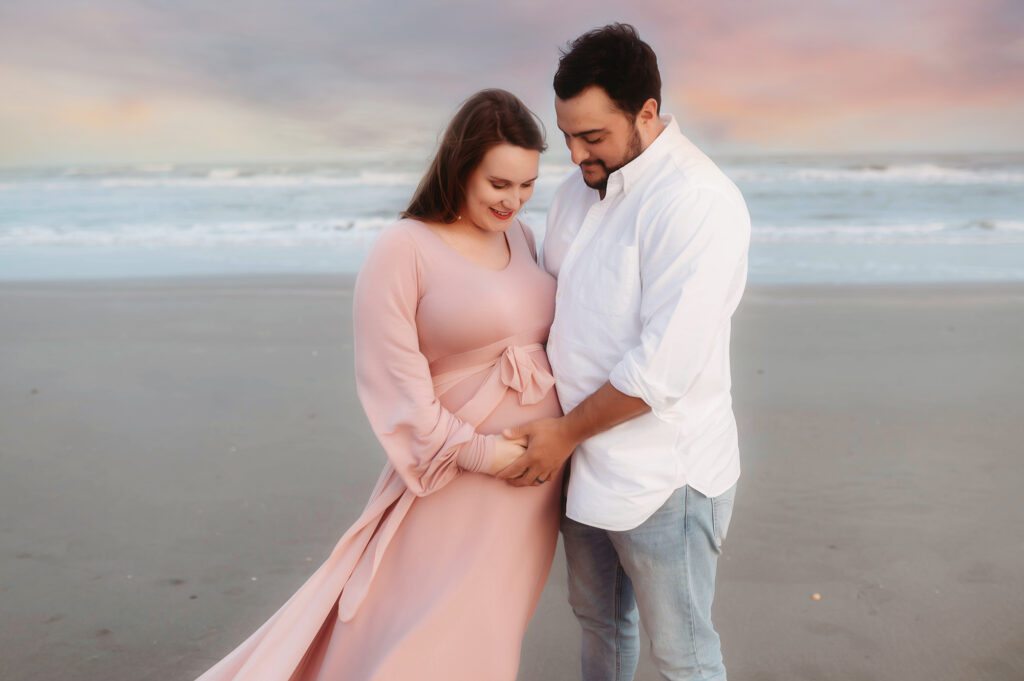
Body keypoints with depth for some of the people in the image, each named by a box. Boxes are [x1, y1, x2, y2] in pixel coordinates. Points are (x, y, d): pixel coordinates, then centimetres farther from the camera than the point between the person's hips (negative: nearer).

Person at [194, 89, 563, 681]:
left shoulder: (519, 235, 8)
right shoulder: (404, 249, -12)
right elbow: (393, 381, -15)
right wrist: (475, 450, -18)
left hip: (537, 472, 7)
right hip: (456, 478, -6)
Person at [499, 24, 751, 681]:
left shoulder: (698, 202, -22)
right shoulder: (580, 187, 5)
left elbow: (663, 368, -25)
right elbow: (552, 295, 18)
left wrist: (567, 432, -15)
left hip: (664, 475, -8)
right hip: (585, 460, 8)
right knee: (598, 618, 26)